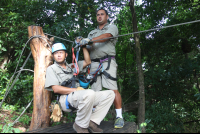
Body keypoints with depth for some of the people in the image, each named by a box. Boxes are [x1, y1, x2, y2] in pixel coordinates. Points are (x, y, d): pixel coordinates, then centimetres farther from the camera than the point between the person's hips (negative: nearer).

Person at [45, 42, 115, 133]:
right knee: (89, 93, -38)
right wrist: (75, 89, -11)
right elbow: (56, 89, -3)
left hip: (79, 97, 7)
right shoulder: (51, 69, 11)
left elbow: (87, 62, 27)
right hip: (66, 99, -7)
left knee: (110, 94, -6)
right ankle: (80, 125, -18)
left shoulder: (71, 66, 30)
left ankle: (91, 122, -11)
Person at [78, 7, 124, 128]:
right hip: (94, 63, 5)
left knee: (113, 89, -14)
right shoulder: (92, 33, 28)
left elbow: (106, 36, -11)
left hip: (107, 61, -5)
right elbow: (88, 47, 16)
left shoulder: (112, 27, 13)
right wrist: (82, 43, -7)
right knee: (95, 90, 1)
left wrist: (90, 40, -25)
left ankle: (119, 117, -10)